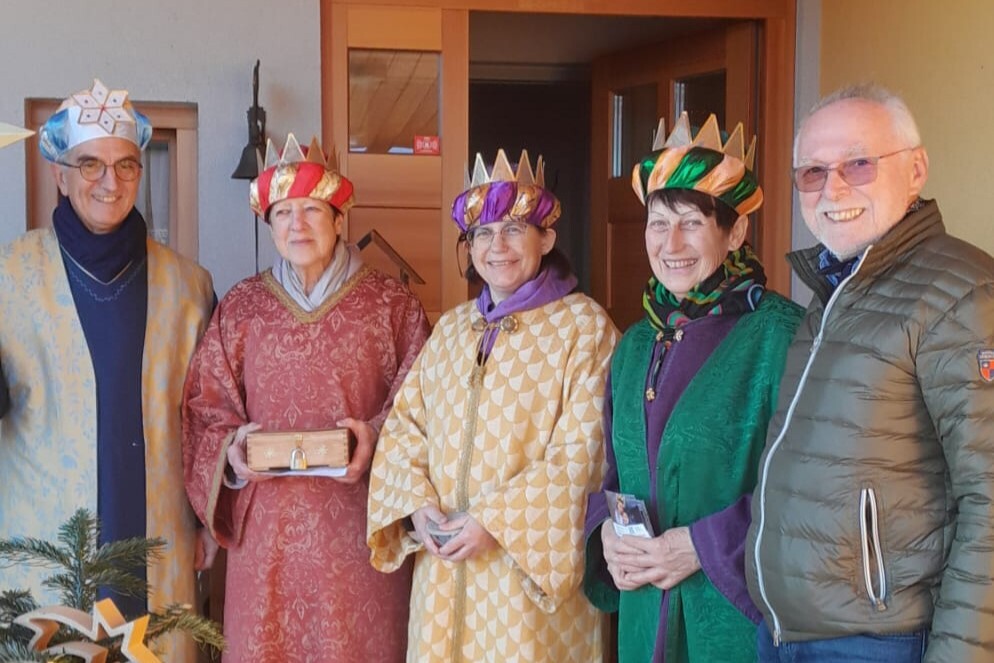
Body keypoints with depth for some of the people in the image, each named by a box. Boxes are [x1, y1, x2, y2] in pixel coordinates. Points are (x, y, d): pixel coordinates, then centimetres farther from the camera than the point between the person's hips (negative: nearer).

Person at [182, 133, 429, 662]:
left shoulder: (390, 304, 3)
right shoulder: (241, 306, 8)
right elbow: (206, 404, 9)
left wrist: (376, 437, -16)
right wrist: (232, 449, -10)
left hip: (359, 520, -1)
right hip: (268, 521, 2)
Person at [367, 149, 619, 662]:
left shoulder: (584, 326, -6)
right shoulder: (451, 328, 12)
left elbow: (581, 453, -13)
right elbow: (404, 425, 10)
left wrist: (495, 521, -17)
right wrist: (416, 502, -7)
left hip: (530, 567, -5)